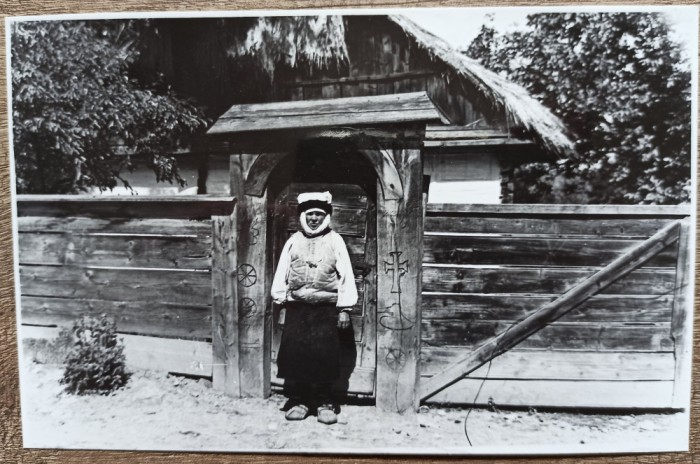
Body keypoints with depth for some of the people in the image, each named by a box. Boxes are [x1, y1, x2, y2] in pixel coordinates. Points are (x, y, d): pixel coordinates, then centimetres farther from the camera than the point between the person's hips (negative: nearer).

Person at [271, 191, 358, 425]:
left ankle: (324, 403, 13)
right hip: (296, 307, 2)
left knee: (324, 356, -2)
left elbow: (346, 275, 0)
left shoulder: (335, 241, 1)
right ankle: (298, 401, 17)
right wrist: (281, 303, 5)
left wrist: (345, 308, -3)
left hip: (326, 308, -2)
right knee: (294, 354, 2)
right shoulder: (293, 241, 8)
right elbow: (282, 273, 9)